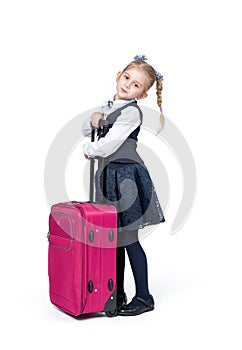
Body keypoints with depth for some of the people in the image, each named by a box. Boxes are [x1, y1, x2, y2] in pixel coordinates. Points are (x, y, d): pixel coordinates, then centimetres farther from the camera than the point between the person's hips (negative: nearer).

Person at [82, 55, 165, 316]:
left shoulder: (132, 111, -13)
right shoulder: (108, 106, 14)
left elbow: (108, 145, -19)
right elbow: (86, 131, 25)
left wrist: (89, 150, 1)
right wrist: (93, 121, 3)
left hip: (126, 175, -8)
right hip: (108, 174, 8)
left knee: (128, 239, -4)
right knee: (113, 237, 11)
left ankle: (144, 297, 9)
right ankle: (117, 293, 23)